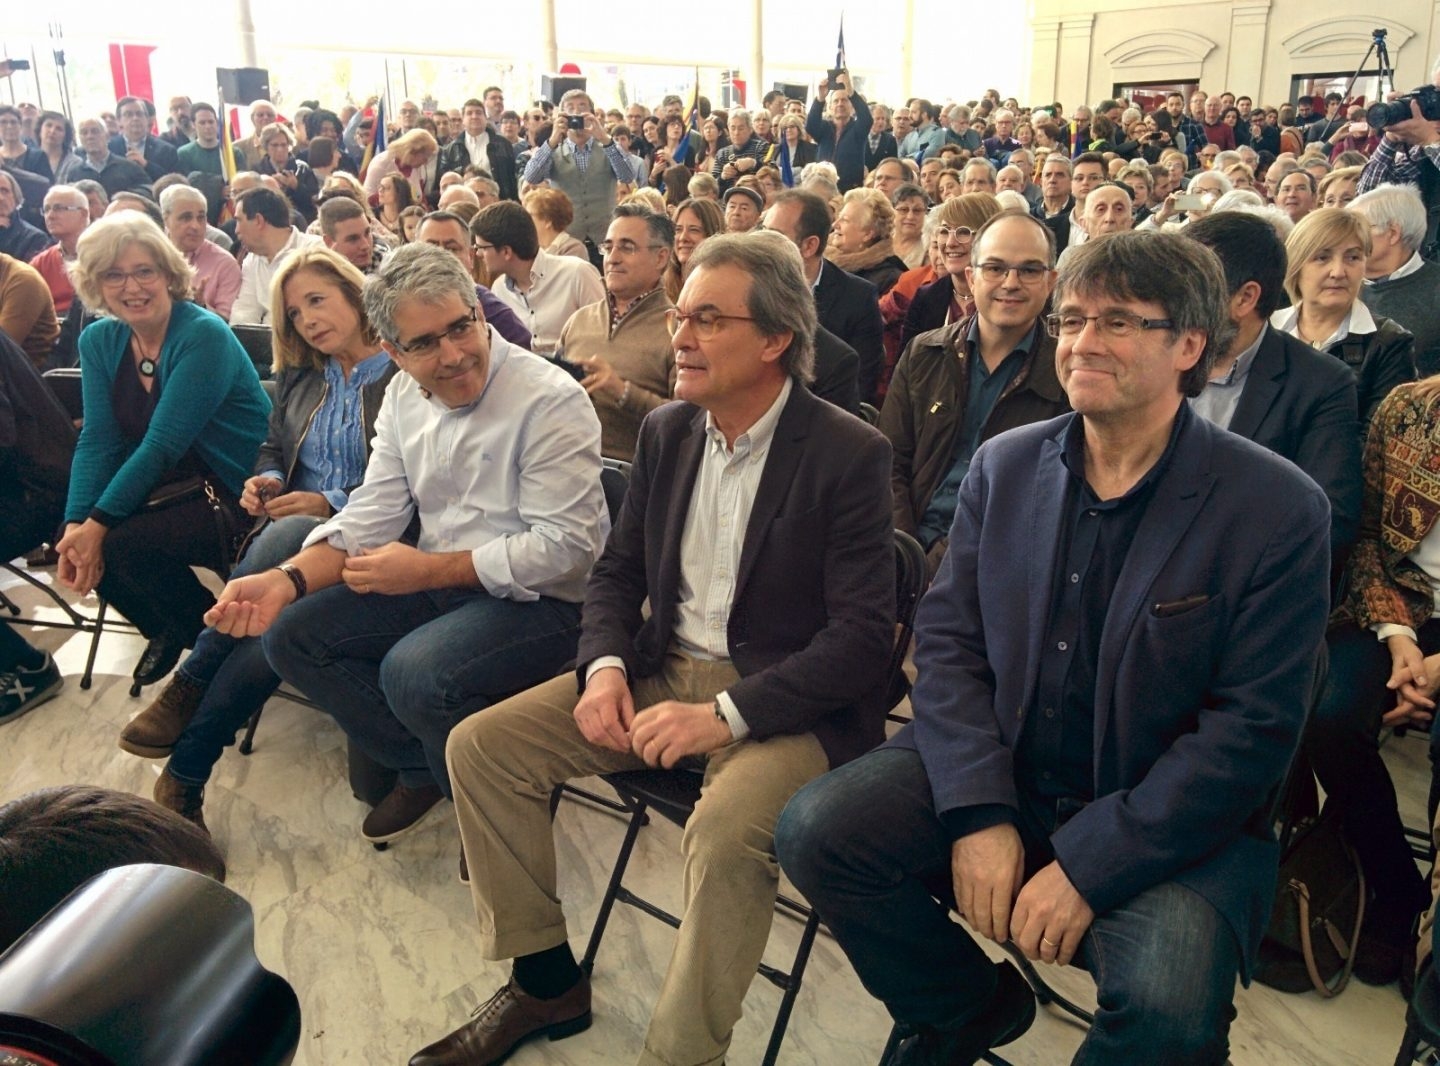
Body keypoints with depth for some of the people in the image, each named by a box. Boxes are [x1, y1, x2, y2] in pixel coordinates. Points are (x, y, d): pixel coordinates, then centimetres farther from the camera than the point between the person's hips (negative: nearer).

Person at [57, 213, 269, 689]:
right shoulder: (99, 341, 3)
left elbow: (162, 444, -22)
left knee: (121, 544, -24)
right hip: (175, 484, 7)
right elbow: (98, 441, -3)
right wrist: (75, 524, -17)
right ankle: (167, 630, 15)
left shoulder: (204, 336, -19)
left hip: (238, 494, -7)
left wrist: (98, 524, -24)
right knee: (79, 537, -12)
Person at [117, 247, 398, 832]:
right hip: (291, 527, 5)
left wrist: (332, 503, -16)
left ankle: (187, 688, -22)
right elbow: (272, 448, 27)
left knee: (285, 537, -37)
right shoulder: (298, 375, 22)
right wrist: (264, 480, 2)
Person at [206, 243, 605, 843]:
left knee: (414, 672, -31)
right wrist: (288, 579, -13)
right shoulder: (403, 396, 5)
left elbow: (564, 545, -21)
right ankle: (422, 769, 13)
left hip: (537, 599, -7)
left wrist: (428, 569, -18)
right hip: (436, 585, 8)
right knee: (291, 635, -1)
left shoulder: (549, 399, -18)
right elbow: (370, 516, 5)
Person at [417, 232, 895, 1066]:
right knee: (481, 745, -5)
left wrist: (724, 714, -26)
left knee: (727, 827, -36)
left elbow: (862, 636, -18)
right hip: (662, 671, 7)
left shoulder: (850, 455, -14)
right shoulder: (667, 432, 5)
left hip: (783, 699, -6)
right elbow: (618, 572, 13)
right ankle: (547, 982, 11)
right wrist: (604, 668, -8)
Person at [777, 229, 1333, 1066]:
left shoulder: (1277, 509, -10)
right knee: (816, 829, -16)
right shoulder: (1004, 466, 2)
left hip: (1169, 818, -3)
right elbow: (948, 639, 0)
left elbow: (1254, 730, -13)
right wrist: (978, 812, -14)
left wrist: (1089, 864, -19)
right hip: (997, 772, 4)